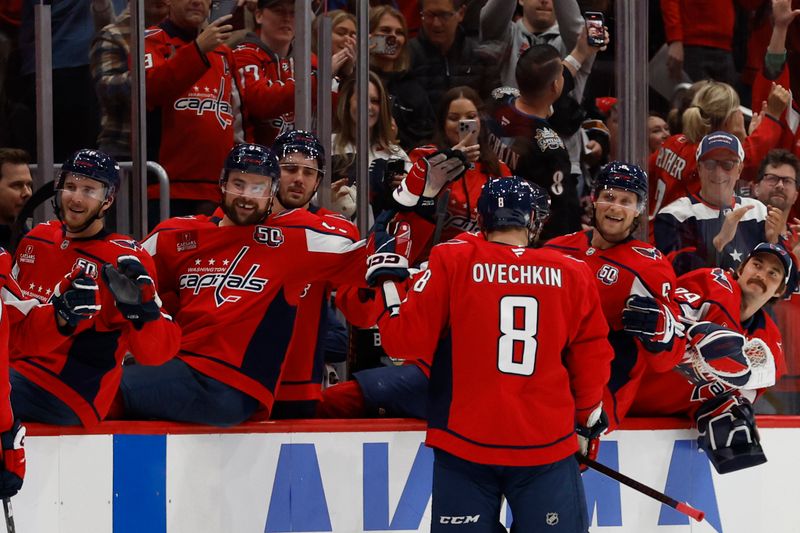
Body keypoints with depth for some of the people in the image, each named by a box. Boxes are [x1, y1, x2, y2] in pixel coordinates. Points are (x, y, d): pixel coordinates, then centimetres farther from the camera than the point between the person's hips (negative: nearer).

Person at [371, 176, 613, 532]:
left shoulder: (451, 261, -4)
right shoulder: (571, 274, 1)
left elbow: (408, 339, -3)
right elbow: (591, 354, 10)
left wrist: (388, 289, 14)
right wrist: (589, 417, 25)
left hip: (465, 445, -1)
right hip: (547, 445, 1)